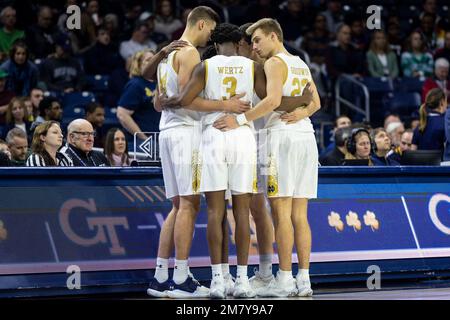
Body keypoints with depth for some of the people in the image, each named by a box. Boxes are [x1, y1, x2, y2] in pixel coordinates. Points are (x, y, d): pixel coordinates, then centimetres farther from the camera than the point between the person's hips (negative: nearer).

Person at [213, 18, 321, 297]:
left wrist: (240, 119, -19)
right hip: (307, 137, 8)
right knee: (300, 214, 8)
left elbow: (273, 100, -20)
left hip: (284, 137, -8)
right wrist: (301, 113, 2)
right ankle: (304, 279, 6)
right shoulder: (301, 64, 21)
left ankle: (285, 279, -9)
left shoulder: (274, 63, -5)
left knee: (281, 210, -7)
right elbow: (316, 102, 20)